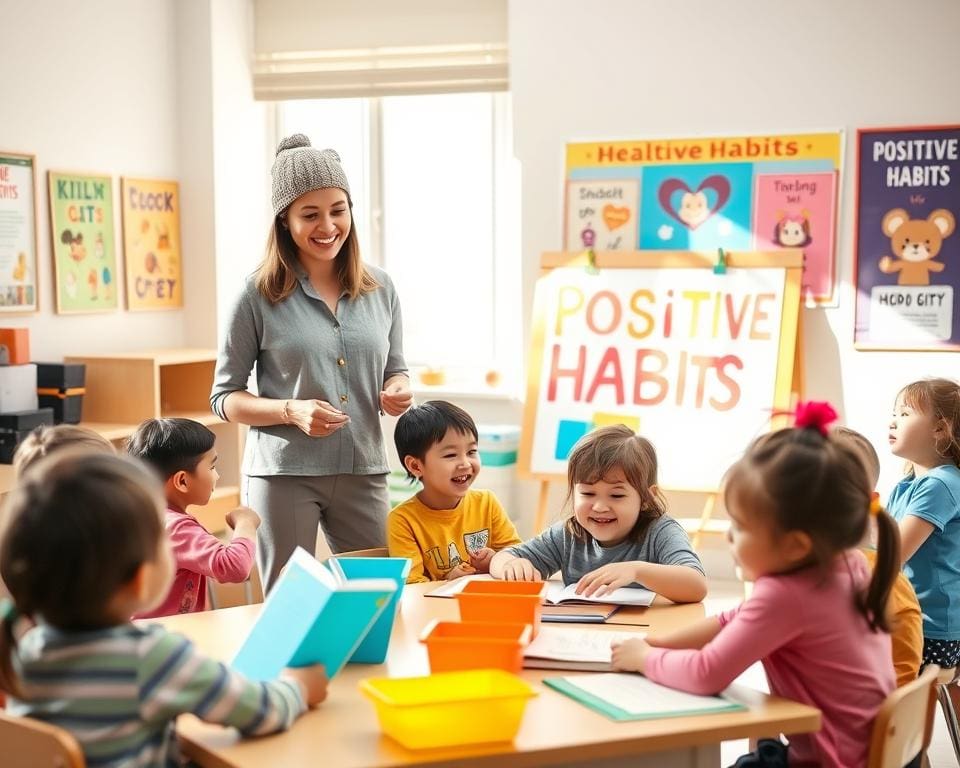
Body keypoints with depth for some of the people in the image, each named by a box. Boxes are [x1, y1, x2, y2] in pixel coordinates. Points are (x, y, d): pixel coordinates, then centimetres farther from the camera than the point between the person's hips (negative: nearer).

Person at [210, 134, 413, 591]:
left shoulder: (380, 289, 6)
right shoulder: (259, 296, -5)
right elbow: (224, 398, 0)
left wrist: (398, 391, -6)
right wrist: (291, 411, -16)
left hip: (363, 471, 3)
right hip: (284, 474, -3)